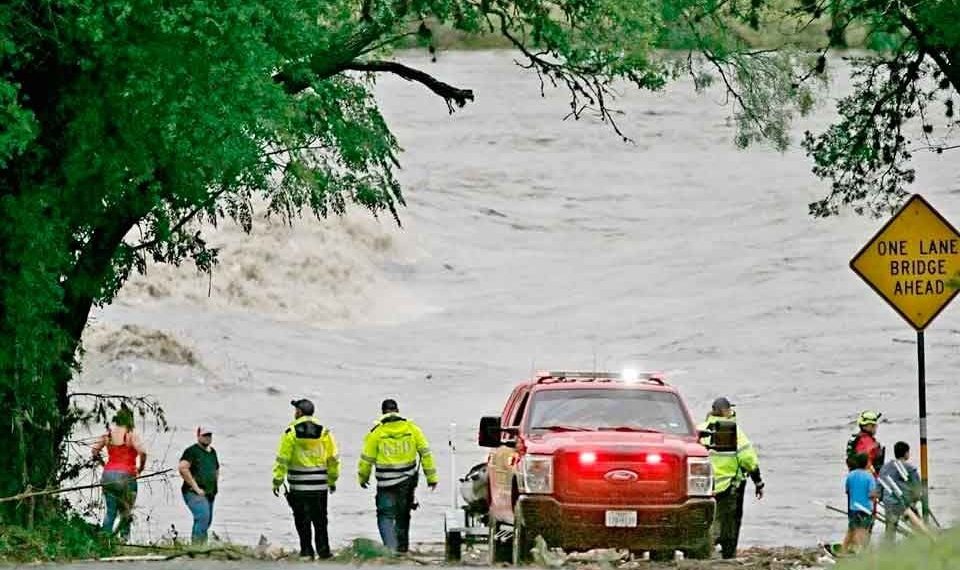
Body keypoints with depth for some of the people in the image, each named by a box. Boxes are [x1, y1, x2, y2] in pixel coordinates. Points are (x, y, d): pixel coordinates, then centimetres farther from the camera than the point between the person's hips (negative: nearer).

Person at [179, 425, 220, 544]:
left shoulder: (212, 452, 18)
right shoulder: (192, 451, -6)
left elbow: (216, 470, 34)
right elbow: (183, 468, -19)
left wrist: (215, 487, 19)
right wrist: (196, 487, -18)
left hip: (209, 494, 8)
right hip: (194, 494, -8)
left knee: (207, 522, 7)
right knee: (203, 516, -25)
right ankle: (197, 544, -26)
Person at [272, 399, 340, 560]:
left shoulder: (291, 432, -6)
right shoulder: (324, 432, 2)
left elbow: (282, 459, -7)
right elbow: (333, 457, 6)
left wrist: (277, 481, -2)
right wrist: (332, 479, 17)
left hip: (298, 485, -2)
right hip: (320, 484, 2)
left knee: (302, 520, 6)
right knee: (320, 519, 9)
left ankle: (307, 550, 5)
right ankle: (323, 550, 6)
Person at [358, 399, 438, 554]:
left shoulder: (376, 432, -8)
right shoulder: (412, 428, 0)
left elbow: (367, 459, -2)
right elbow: (425, 453, 3)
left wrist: (363, 477, 15)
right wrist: (431, 476, 10)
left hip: (386, 483, -3)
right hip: (408, 481, 3)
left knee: (386, 515, 2)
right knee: (403, 516, 18)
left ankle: (390, 547, -15)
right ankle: (402, 547, 27)